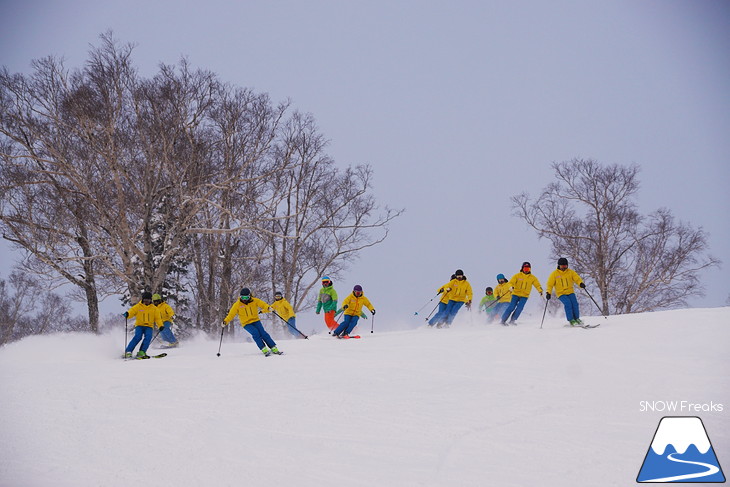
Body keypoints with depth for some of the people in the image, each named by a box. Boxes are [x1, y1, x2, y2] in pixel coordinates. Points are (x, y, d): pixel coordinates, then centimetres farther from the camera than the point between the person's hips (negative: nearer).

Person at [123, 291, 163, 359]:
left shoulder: (154, 308, 10)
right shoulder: (138, 307, 5)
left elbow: (157, 318, 9)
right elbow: (131, 311, -6)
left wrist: (160, 325, -7)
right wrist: (127, 314, -30)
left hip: (149, 326, 2)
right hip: (139, 325, -2)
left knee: (148, 337, -27)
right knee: (138, 337, -26)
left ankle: (141, 352, -29)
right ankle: (128, 352, -24)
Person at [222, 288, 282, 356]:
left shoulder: (254, 301, -5)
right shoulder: (237, 304, -7)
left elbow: (263, 304, -8)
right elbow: (231, 314, -3)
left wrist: (268, 308, -30)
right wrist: (225, 321, -15)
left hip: (255, 321, 1)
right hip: (246, 323, -1)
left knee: (263, 333, -15)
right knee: (255, 333, -25)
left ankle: (274, 349, -10)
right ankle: (264, 350, -24)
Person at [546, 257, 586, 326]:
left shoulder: (571, 272, 5)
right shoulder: (555, 274, 0)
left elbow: (577, 278, -3)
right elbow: (550, 284, 2)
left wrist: (581, 283, -25)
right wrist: (548, 292, -12)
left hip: (570, 292, 2)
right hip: (561, 293, -2)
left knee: (575, 303, -18)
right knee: (568, 303, -25)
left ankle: (576, 318, 1)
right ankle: (571, 320, -17)